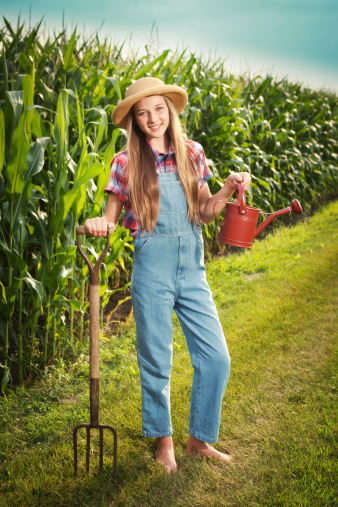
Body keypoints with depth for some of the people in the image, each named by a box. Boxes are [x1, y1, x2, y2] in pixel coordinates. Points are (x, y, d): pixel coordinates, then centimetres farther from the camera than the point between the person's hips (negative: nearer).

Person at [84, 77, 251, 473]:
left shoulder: (191, 154, 6)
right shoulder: (126, 164, -1)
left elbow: (204, 212, 11)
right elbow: (111, 217, 4)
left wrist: (229, 188, -5)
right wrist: (100, 224, -18)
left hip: (192, 267, 3)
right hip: (152, 267, -3)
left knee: (216, 357, 2)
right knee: (156, 362, 7)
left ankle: (199, 440, 23)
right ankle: (163, 440, 31)